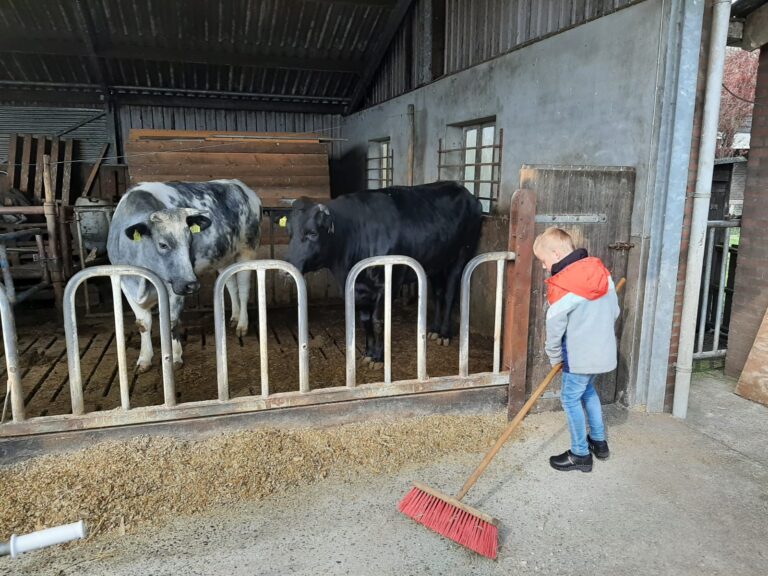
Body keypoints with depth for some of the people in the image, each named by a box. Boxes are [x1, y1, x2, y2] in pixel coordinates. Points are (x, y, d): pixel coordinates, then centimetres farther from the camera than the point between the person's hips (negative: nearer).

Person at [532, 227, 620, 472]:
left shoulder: (562, 285, -20)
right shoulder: (602, 271, 2)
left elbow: (555, 327, -13)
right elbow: (614, 311, 10)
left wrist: (554, 357, 1)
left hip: (580, 356, -8)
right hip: (604, 350, 8)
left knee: (571, 399, 6)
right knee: (588, 391, 26)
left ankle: (580, 454, 16)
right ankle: (598, 441, 37)